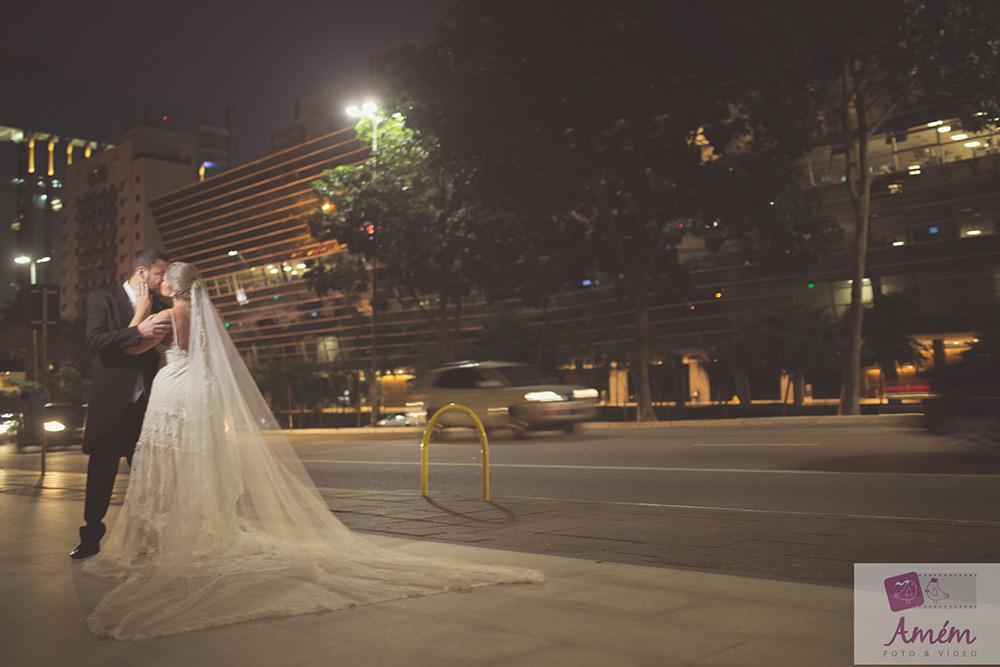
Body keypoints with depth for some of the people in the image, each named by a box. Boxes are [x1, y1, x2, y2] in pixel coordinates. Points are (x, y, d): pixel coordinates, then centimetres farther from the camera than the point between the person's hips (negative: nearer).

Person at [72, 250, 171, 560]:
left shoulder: (155, 305, 14)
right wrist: (138, 332, -25)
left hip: (146, 402, 4)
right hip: (112, 401, -4)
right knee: (101, 471, 3)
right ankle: (91, 536, 15)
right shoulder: (102, 299, -2)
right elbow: (95, 341, -17)